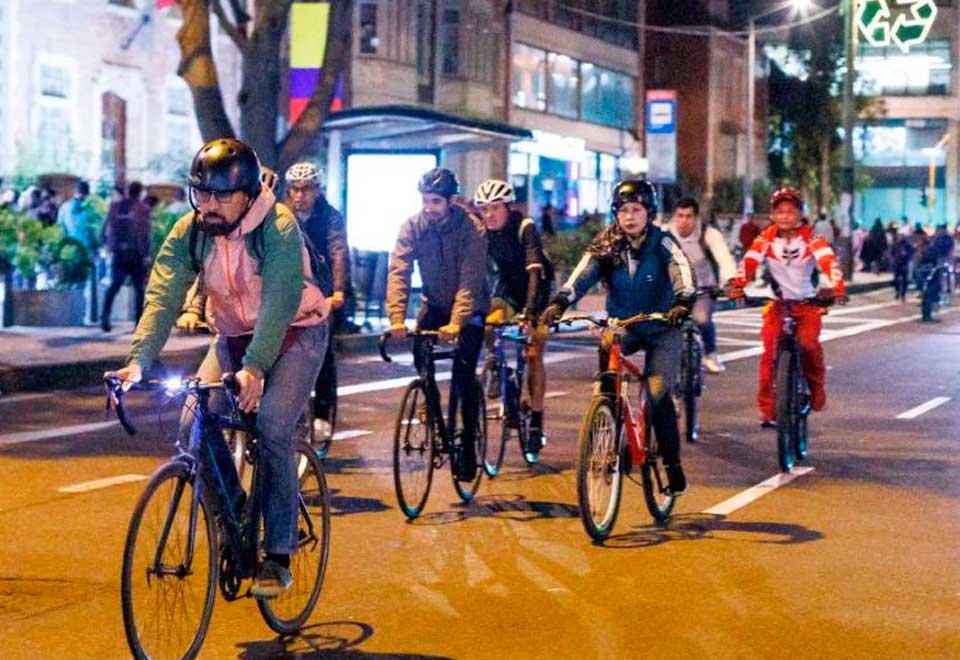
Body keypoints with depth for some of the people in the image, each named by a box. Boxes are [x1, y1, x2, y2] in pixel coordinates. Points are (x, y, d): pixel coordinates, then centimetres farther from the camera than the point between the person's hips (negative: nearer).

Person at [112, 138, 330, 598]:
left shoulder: (279, 228, -25)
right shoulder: (189, 232, -12)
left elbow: (279, 304, -35)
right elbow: (163, 296, -21)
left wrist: (255, 368, -48)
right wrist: (138, 361, -37)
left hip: (295, 333, -5)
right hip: (234, 336, 5)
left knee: (272, 425, -23)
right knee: (196, 420, -16)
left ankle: (278, 555, -12)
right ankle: (236, 520, 6)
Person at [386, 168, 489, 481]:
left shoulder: (471, 228, -23)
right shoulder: (413, 226, -14)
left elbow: (470, 281, -30)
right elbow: (399, 272, -21)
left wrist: (456, 323, -42)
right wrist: (397, 318, -34)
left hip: (468, 308, -3)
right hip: (434, 305, 3)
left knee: (464, 374, -13)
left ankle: (468, 446, -3)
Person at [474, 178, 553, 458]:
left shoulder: (524, 228, -26)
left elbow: (534, 271, -36)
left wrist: (530, 310, -47)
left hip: (535, 289, -3)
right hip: (506, 287, 3)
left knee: (534, 354, -9)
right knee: (489, 325, -28)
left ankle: (536, 421, -1)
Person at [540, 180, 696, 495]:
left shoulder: (662, 242, -15)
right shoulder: (607, 245, -8)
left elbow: (681, 271, -32)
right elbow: (582, 273, -23)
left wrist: (683, 302, -53)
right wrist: (559, 302, -41)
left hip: (661, 328, -2)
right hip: (623, 325, 2)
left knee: (658, 395, -14)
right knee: (606, 351, -30)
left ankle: (672, 462, 6)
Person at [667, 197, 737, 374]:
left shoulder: (709, 234, -21)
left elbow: (724, 258, -35)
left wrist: (731, 280, -54)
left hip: (704, 288, -2)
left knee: (701, 318, -25)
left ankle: (710, 353, 6)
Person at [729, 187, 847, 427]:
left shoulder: (811, 237, -9)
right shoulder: (766, 238, -6)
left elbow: (827, 261, -22)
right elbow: (749, 262, -16)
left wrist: (837, 288, -39)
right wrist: (738, 287, -33)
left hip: (808, 302, -1)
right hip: (777, 302, 1)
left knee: (809, 344, -22)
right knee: (770, 351, -13)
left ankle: (816, 390, 5)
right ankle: (767, 408, -6)